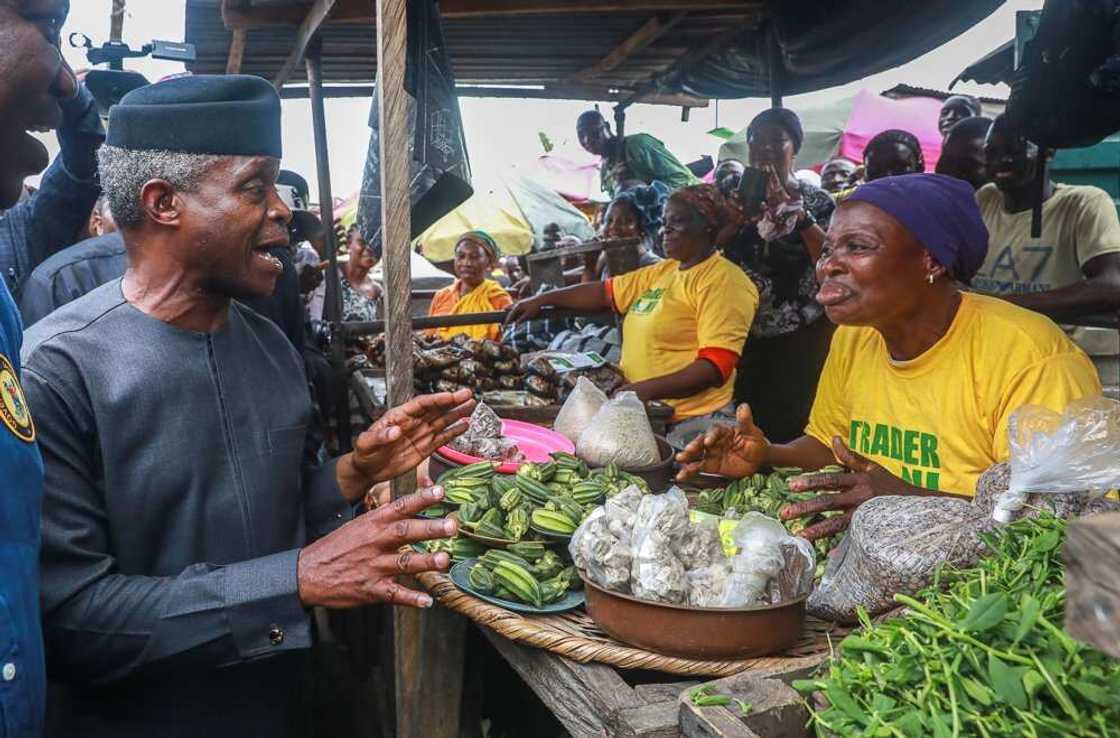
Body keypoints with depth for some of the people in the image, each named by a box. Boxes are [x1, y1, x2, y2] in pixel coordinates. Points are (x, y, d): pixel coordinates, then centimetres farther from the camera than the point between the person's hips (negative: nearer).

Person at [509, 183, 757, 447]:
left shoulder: (723, 281, -11)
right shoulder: (662, 272, 15)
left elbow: (716, 367, -19)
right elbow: (604, 292, 20)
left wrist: (646, 390, -26)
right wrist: (543, 299, 12)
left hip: (691, 424, -7)